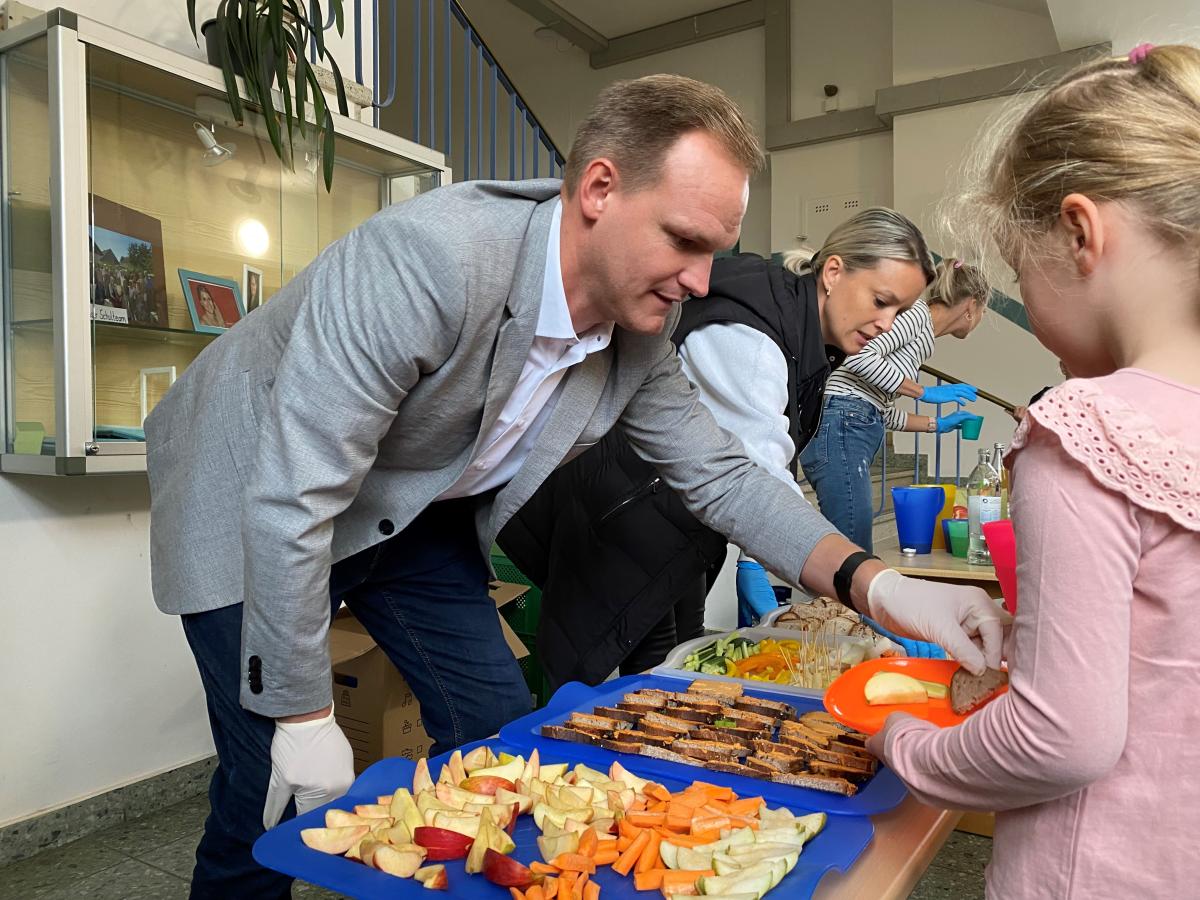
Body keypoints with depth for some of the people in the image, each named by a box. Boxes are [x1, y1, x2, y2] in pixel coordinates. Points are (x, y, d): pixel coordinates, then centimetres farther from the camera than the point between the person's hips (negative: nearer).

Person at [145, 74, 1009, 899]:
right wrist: (305, 717, -22)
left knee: (500, 733, 7)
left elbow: (721, 474, -4)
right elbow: (292, 497, -32)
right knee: (278, 799, -6)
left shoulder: (641, 332, -13)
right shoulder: (430, 257, -35)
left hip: (413, 516, 6)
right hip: (257, 504, -5)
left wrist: (876, 584, -17)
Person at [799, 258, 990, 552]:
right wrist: (925, 392, -9)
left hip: (852, 433, 10)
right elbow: (862, 357, -18)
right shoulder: (917, 312, -1)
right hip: (841, 431, -10)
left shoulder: (925, 339, 26)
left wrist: (937, 424, 36)